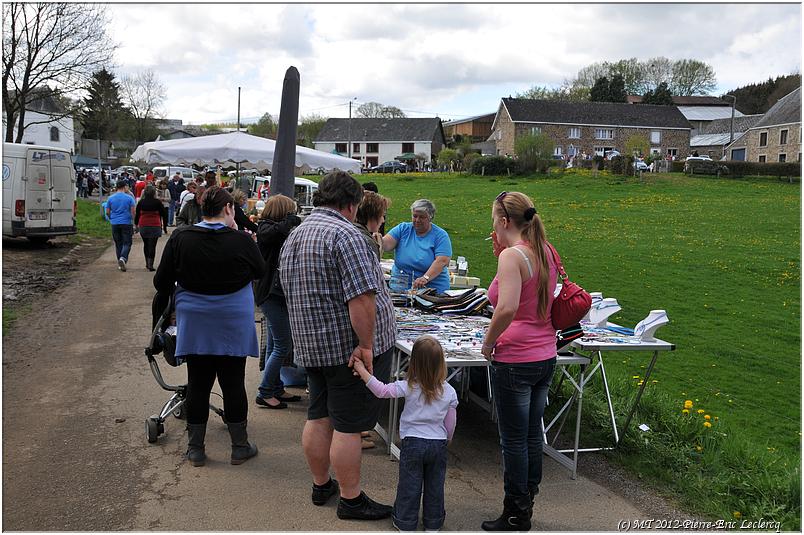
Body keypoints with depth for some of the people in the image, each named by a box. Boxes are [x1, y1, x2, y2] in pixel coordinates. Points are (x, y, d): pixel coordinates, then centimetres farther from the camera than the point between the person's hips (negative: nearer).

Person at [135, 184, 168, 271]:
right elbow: (164, 214, -1)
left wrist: (136, 224, 20)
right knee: (152, 245, -2)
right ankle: (150, 265, -8)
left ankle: (147, 263, 22)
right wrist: (165, 226, 9)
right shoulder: (158, 202, -5)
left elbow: (137, 214, 6)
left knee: (146, 244, 17)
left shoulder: (141, 202, 0)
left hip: (143, 226, 2)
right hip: (155, 227, -2)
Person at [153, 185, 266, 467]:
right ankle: (240, 447, 18)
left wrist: (176, 295, 23)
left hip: (195, 325, 2)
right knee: (233, 383, 8)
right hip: (233, 326, -2)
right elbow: (260, 271, 6)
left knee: (198, 383, 10)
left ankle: (195, 449, 19)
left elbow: (162, 282, 1)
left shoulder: (180, 238, -6)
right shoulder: (241, 241, -13)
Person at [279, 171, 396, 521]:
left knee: (318, 417, 17)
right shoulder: (344, 234, -17)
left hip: (310, 345, 9)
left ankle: (321, 485, 30)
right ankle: (351, 499, 10)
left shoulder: (294, 236, 13)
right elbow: (361, 297, -25)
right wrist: (366, 345, -20)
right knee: (348, 426, 0)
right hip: (350, 346, -9)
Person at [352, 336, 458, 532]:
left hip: (413, 443, -2)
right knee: (435, 484, 15)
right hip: (438, 443, 2)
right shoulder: (449, 392, -6)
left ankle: (405, 522, 21)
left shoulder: (410, 387, -15)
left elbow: (382, 390, -21)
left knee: (409, 484, 11)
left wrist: (362, 371, -17)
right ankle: (433, 523, 27)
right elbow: (450, 424, 2)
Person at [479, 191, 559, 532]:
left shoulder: (512, 255, -17)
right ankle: (526, 506, 31)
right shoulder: (545, 251, 8)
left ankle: (515, 518, 17)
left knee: (513, 440, 4)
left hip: (515, 361, -8)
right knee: (533, 435, 17)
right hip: (545, 357, 9)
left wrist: (488, 342, -14)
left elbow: (507, 308, -30)